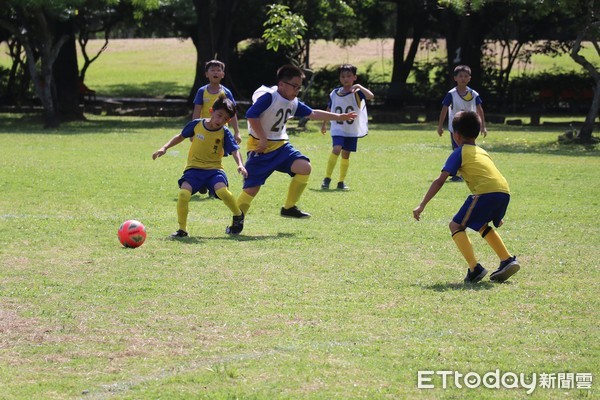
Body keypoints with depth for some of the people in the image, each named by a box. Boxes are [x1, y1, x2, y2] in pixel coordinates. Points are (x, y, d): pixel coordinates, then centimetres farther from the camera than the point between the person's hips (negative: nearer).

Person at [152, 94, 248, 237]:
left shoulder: (225, 133, -4)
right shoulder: (196, 124, 0)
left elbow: (234, 150, -12)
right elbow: (181, 136, 16)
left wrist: (240, 165, -31)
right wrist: (165, 148, 8)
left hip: (214, 168, -1)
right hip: (194, 168, 1)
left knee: (221, 190, -31)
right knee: (183, 193, -27)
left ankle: (238, 216, 0)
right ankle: (182, 229, -9)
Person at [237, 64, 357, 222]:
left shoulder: (294, 103, 8)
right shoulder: (268, 97, -17)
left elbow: (312, 114, 20)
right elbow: (251, 115, -26)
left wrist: (339, 117, 21)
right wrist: (263, 139, -22)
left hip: (280, 145, 7)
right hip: (260, 148, -7)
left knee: (304, 167, -12)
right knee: (251, 188, -10)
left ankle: (289, 208, 0)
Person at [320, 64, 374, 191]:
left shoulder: (356, 92, -10)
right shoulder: (334, 93, 0)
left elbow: (371, 96, -30)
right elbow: (329, 109, 17)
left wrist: (359, 86, -37)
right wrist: (324, 124, 24)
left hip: (352, 130, 0)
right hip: (338, 129, 0)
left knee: (345, 155, 6)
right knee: (336, 149, -20)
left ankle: (341, 182, 18)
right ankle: (327, 178, -15)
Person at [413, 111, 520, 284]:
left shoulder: (460, 153, 11)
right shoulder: (482, 152, 31)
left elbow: (440, 181, 3)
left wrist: (422, 205, 5)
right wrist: (495, 214, 43)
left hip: (485, 192, -7)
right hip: (504, 192, 7)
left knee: (456, 226, 4)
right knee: (482, 226, 31)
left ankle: (475, 269, -8)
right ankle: (507, 260, 24)